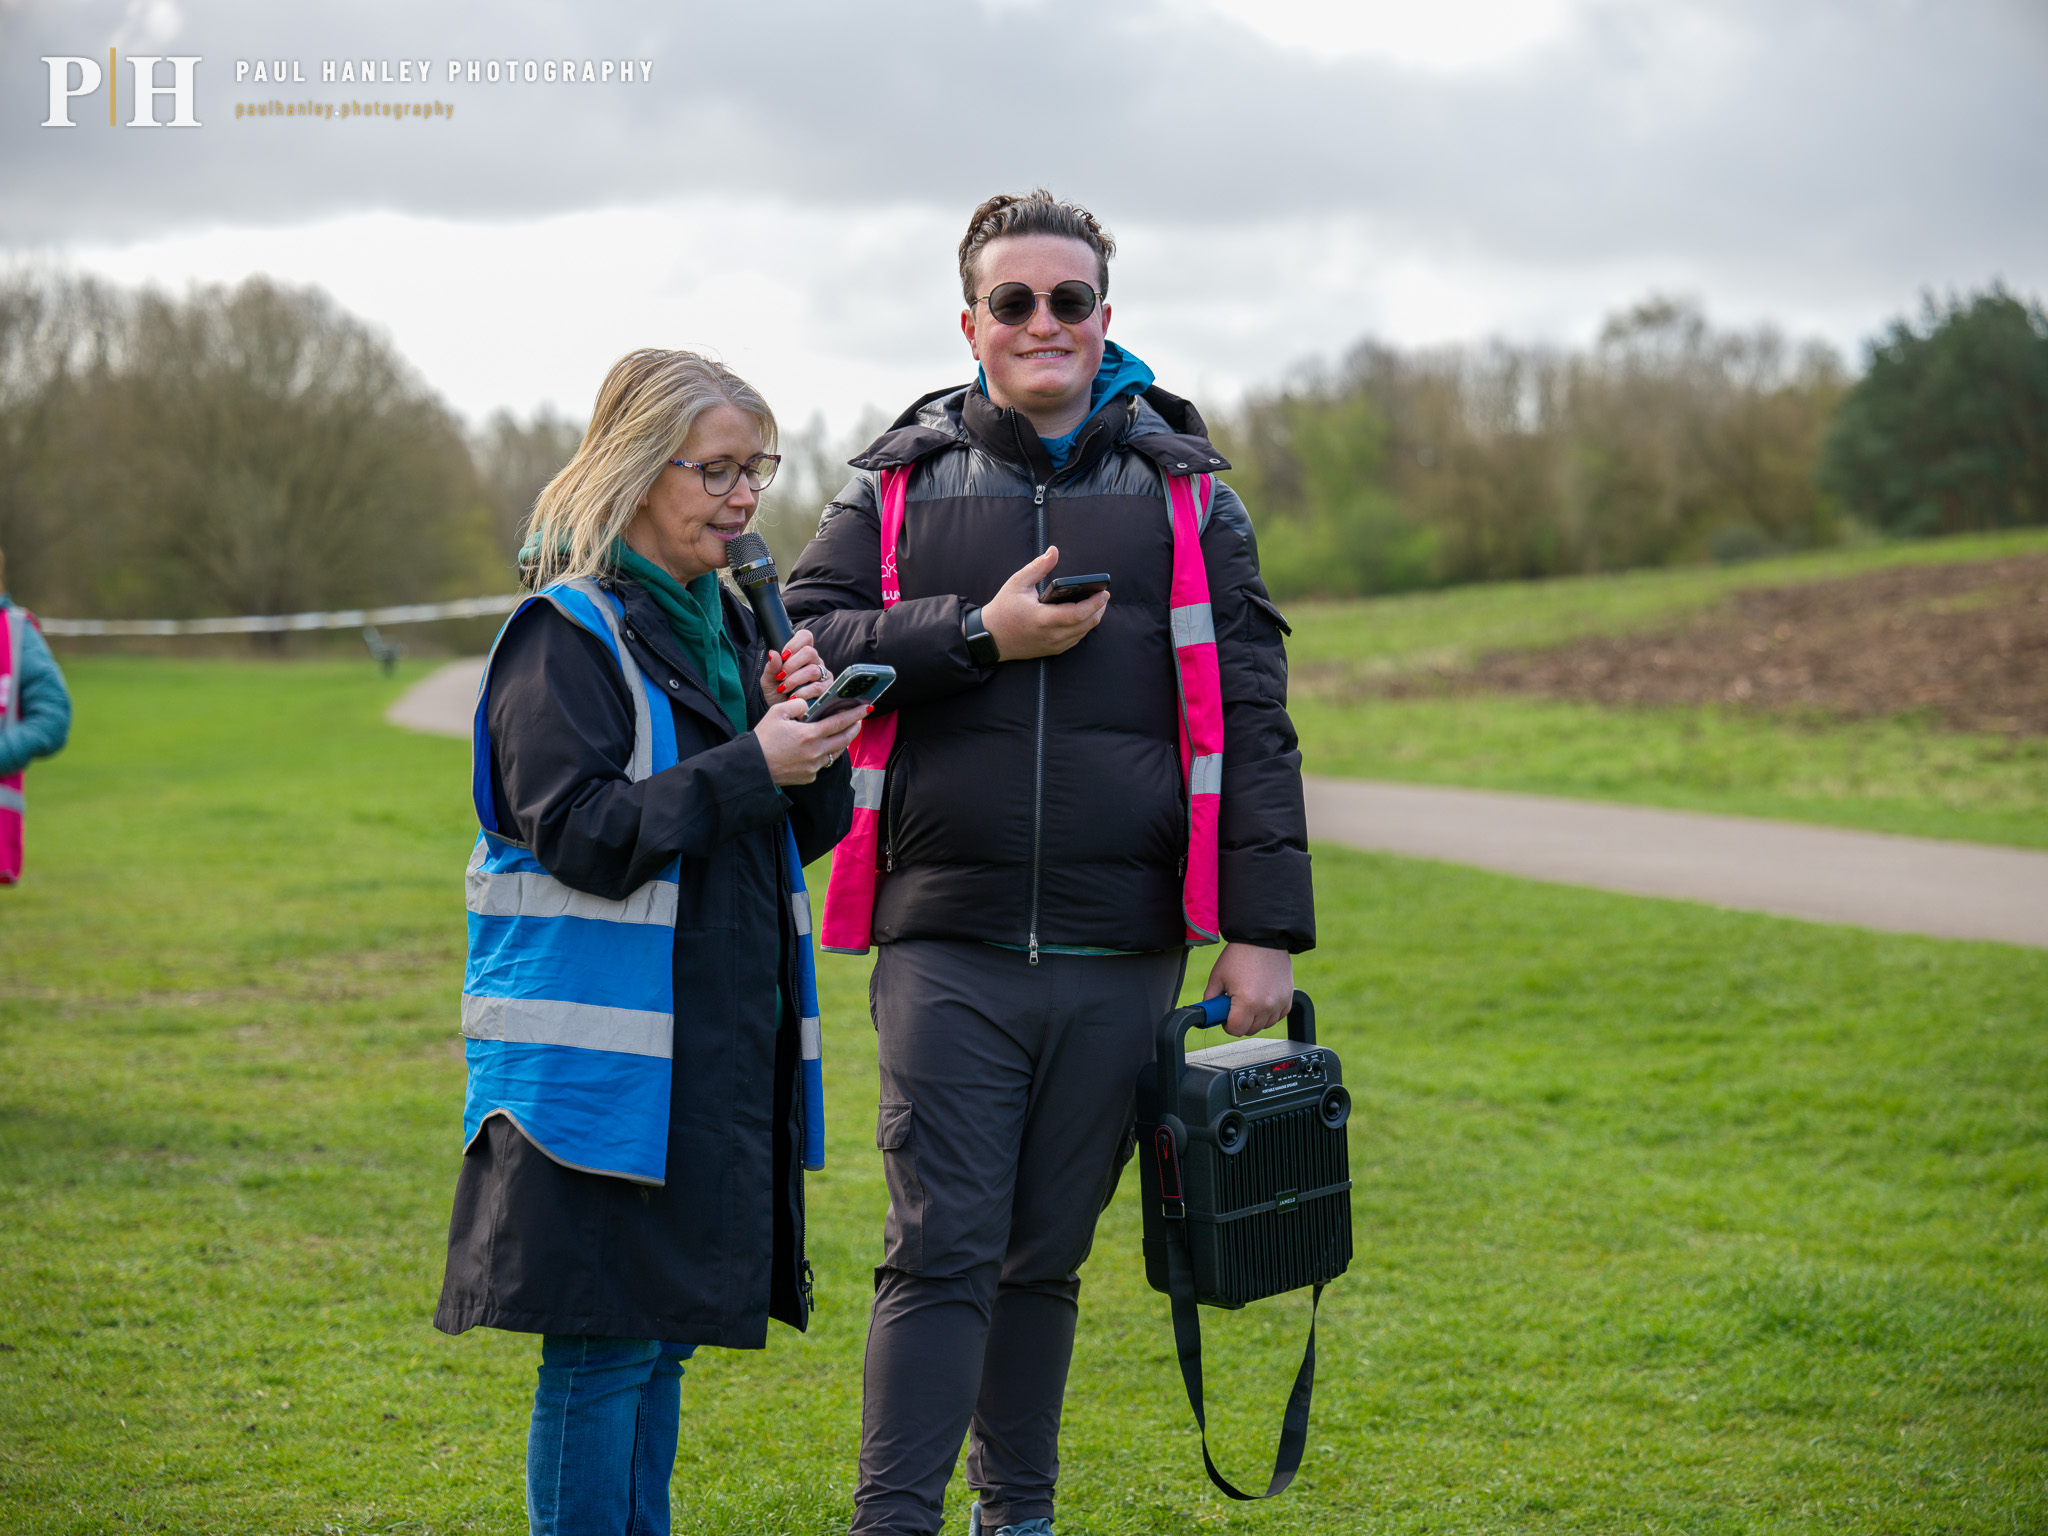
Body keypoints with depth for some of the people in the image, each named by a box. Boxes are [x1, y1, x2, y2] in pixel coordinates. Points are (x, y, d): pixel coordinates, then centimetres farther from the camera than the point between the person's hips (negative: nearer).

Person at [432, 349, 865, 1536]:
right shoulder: (567, 633, -8)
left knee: (666, 1328, 14)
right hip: (607, 1056, -8)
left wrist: (808, 729, -4)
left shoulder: (729, 627, 15)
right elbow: (577, 831, -18)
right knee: (603, 1340, -5)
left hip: (719, 1051, 8)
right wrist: (751, 767, -19)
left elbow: (814, 831, 16)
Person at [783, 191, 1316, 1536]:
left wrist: (1264, 930, -2)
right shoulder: (903, 483, 9)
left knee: (1047, 1256, 11)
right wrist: (979, 634, -10)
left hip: (1119, 956, 1)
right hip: (947, 945, -1)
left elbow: (1251, 721, 5)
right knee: (941, 1248, -6)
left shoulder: (1187, 495, 8)